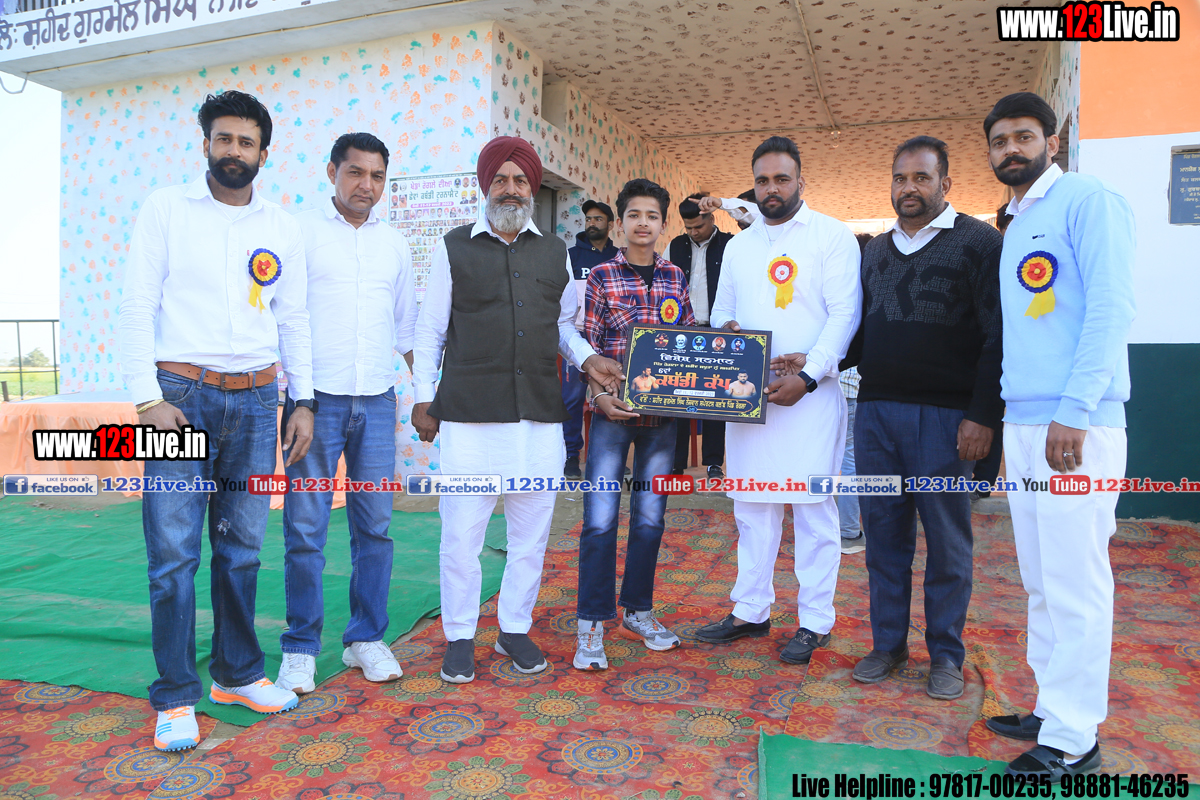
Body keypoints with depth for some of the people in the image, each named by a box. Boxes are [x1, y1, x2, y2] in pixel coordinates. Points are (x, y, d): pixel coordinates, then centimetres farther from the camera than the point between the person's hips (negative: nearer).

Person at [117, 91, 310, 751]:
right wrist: (147, 398, -9)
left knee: (241, 548, 10)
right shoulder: (166, 209, 3)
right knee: (173, 553, -2)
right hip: (181, 394, -3)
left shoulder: (283, 228, 11)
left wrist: (302, 401, 8)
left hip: (255, 400, 3)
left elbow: (293, 320, 13)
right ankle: (175, 697, 10)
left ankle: (237, 674, 24)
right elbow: (136, 307, -1)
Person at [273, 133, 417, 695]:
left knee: (375, 526, 6)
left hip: (377, 401, 3)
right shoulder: (300, 231, 3)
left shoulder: (394, 243, 14)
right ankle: (300, 647, 14)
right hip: (315, 397, -3)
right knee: (305, 529, 0)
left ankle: (366, 638, 19)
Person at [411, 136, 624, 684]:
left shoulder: (555, 253, 15)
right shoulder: (454, 248, 8)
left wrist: (587, 358, 2)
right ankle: (459, 637, 19)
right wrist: (423, 397, 4)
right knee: (462, 529, 2)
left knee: (531, 528, 9)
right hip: (469, 413, -2)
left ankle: (515, 628, 26)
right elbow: (430, 330, 8)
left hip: (540, 413, 3)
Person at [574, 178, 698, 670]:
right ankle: (592, 625, 9)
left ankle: (638, 611, 26)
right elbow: (588, 345, -2)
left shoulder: (675, 278, 10)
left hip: (662, 413, 3)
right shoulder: (602, 276, 1)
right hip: (613, 411, -3)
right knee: (600, 519, -3)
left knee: (650, 518, 10)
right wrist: (599, 396, -14)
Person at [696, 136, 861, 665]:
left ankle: (814, 622, 12)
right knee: (751, 507, 10)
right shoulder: (738, 246, 18)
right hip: (746, 392, 5)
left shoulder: (832, 236, 1)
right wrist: (727, 334, -2)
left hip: (810, 393, -5)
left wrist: (807, 374, -18)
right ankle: (750, 611, 22)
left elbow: (844, 313, -7)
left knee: (813, 507, 0)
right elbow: (722, 313, 22)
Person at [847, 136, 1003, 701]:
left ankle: (946, 654, 19)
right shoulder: (876, 250, 17)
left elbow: (997, 336, -6)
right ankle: (888, 643, 22)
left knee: (946, 539, 4)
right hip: (876, 409, 5)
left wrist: (983, 415, -12)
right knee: (884, 532, 9)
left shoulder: (978, 242, 0)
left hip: (944, 415, -4)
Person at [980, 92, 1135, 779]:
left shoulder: (1088, 200, -3)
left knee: (1075, 581, -3)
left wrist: (1073, 411, -19)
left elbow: (1112, 307, -13)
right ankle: (1053, 709, 24)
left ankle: (1073, 740, 8)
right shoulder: (1015, 225, 20)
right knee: (1042, 579, 12)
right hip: (1022, 422, 8)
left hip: (1075, 424, -8)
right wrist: (1004, 414, 12)